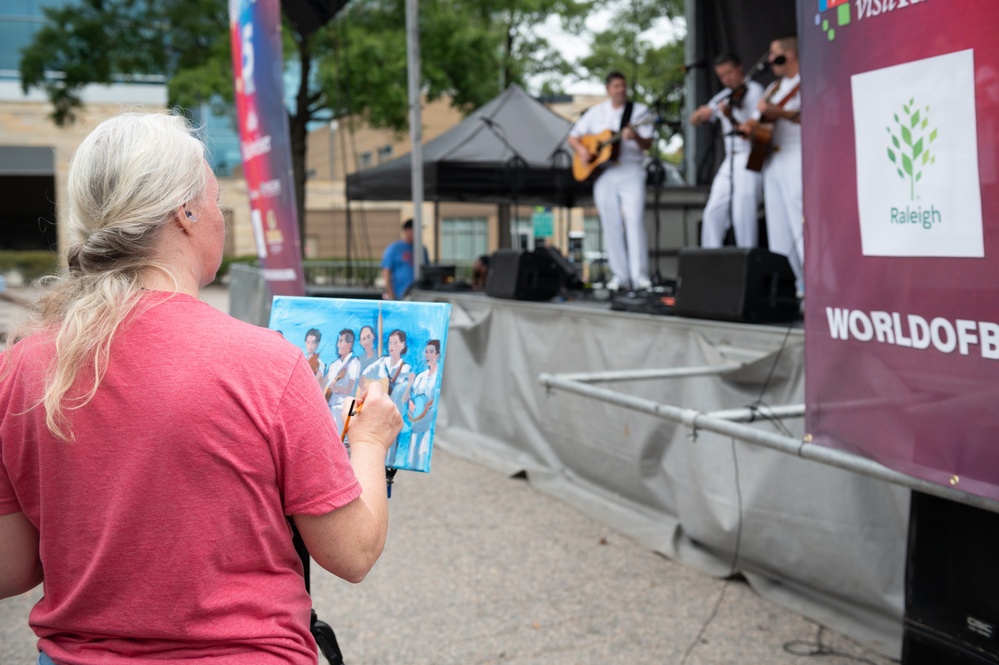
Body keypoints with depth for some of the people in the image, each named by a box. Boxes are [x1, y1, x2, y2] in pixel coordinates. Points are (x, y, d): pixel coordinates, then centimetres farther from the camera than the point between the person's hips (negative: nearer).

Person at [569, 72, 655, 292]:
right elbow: (573, 136, 17)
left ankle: (640, 276, -16)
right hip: (603, 173, 3)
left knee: (635, 220, -15)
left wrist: (635, 137, -22)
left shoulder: (639, 110, 6)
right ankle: (620, 275, 9)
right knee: (611, 224, 2)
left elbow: (647, 144, -1)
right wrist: (581, 149, -4)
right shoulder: (596, 112, 14)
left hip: (630, 170, -3)